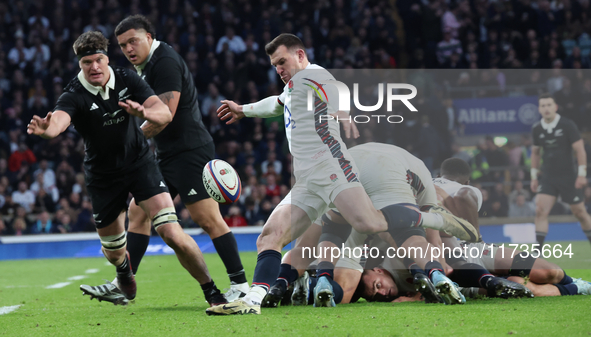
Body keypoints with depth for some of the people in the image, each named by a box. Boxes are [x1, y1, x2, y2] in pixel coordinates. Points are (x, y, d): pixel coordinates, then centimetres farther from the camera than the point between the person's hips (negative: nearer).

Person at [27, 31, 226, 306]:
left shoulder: (127, 79, -11)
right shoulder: (74, 95, -19)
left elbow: (165, 113, -18)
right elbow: (58, 121, -41)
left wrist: (144, 112, -42)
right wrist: (46, 128, -67)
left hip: (140, 163, 0)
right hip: (102, 176, 0)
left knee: (173, 234, -18)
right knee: (113, 251, 13)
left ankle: (212, 292, -2)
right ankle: (125, 283, 51)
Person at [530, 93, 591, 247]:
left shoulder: (567, 125, -10)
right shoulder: (537, 129, 2)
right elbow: (535, 152, 16)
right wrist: (534, 176, 13)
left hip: (568, 177, -3)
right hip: (548, 177, 3)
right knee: (540, 210, -13)